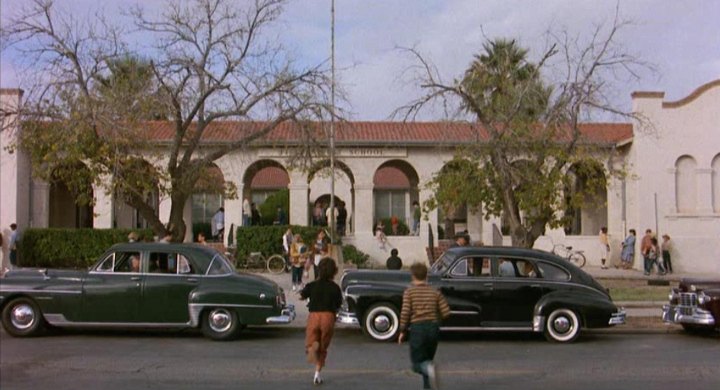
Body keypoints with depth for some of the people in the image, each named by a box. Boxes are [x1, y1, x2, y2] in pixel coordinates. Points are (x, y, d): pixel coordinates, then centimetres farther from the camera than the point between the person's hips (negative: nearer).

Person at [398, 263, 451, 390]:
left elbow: (405, 312, -10)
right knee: (427, 359, 21)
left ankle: (429, 368, -27)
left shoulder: (409, 292, -2)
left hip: (417, 328, -3)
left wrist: (402, 331, 0)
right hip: (433, 327, 3)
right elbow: (446, 312, 1)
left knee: (417, 363, 6)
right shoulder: (435, 292, 6)